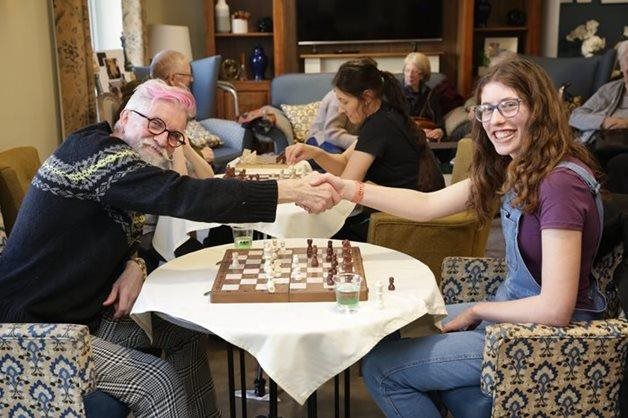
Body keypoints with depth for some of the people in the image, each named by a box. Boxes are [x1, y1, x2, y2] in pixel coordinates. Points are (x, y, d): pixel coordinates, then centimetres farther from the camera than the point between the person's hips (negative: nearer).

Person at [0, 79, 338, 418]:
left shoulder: (119, 162, 7)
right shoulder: (95, 152, -23)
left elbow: (130, 236, 13)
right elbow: (185, 196, -34)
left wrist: (135, 266, -12)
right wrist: (292, 191, -33)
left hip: (85, 309, 10)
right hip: (32, 327, -10)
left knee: (184, 335, 9)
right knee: (157, 382, -19)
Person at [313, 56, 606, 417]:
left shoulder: (560, 182, -26)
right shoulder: (512, 169, 3)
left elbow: (555, 309, -27)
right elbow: (428, 205, 3)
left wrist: (476, 311, -12)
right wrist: (347, 189, -7)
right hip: (513, 307, 9)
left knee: (381, 367, -4)